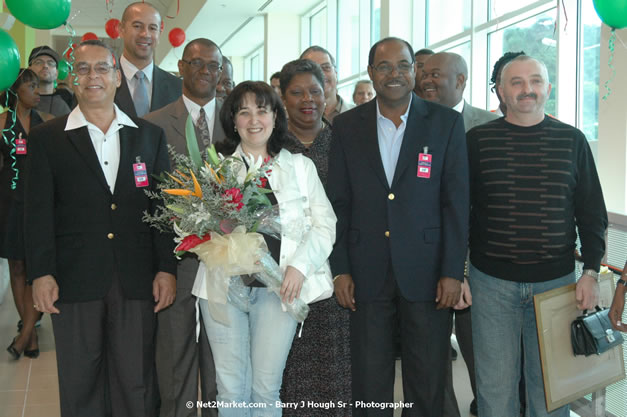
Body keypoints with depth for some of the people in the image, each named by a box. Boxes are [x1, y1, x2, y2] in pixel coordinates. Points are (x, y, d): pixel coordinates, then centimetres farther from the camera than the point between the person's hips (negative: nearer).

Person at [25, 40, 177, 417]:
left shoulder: (151, 136, 9)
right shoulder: (46, 138, 5)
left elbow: (163, 207, 6)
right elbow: (39, 212, 0)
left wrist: (167, 269, 0)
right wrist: (41, 273, -8)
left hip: (137, 281, 1)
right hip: (74, 282, -1)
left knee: (137, 386, 7)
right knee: (80, 387, 10)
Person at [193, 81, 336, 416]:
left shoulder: (300, 166, 10)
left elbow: (324, 224, 7)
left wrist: (300, 266, -7)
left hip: (278, 287, 0)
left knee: (266, 386, 3)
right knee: (231, 387, 4)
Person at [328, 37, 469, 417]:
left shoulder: (446, 122, 0)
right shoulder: (347, 126, 4)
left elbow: (457, 201, -2)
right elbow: (339, 203, 5)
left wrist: (453, 272, -7)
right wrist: (340, 269, 0)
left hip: (427, 271, -1)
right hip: (367, 273, 1)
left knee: (428, 385, 10)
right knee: (369, 382, 11)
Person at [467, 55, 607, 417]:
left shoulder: (572, 141, 4)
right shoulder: (479, 140, 1)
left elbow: (592, 213, 7)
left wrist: (591, 272, -1)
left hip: (556, 280, 1)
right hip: (491, 282, -1)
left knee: (550, 387, 10)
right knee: (495, 386, 6)